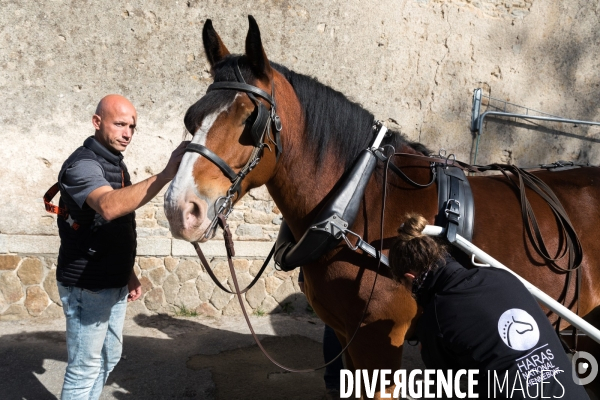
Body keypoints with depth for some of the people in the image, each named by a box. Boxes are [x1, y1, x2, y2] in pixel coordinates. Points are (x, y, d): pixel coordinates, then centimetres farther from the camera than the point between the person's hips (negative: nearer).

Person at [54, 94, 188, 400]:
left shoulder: (116, 164, 11)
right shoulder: (82, 165, -19)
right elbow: (108, 207, -42)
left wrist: (129, 274, 17)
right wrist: (165, 175, -50)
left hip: (114, 284, 9)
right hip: (86, 287, -9)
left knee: (109, 358, 19)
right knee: (85, 367, 0)